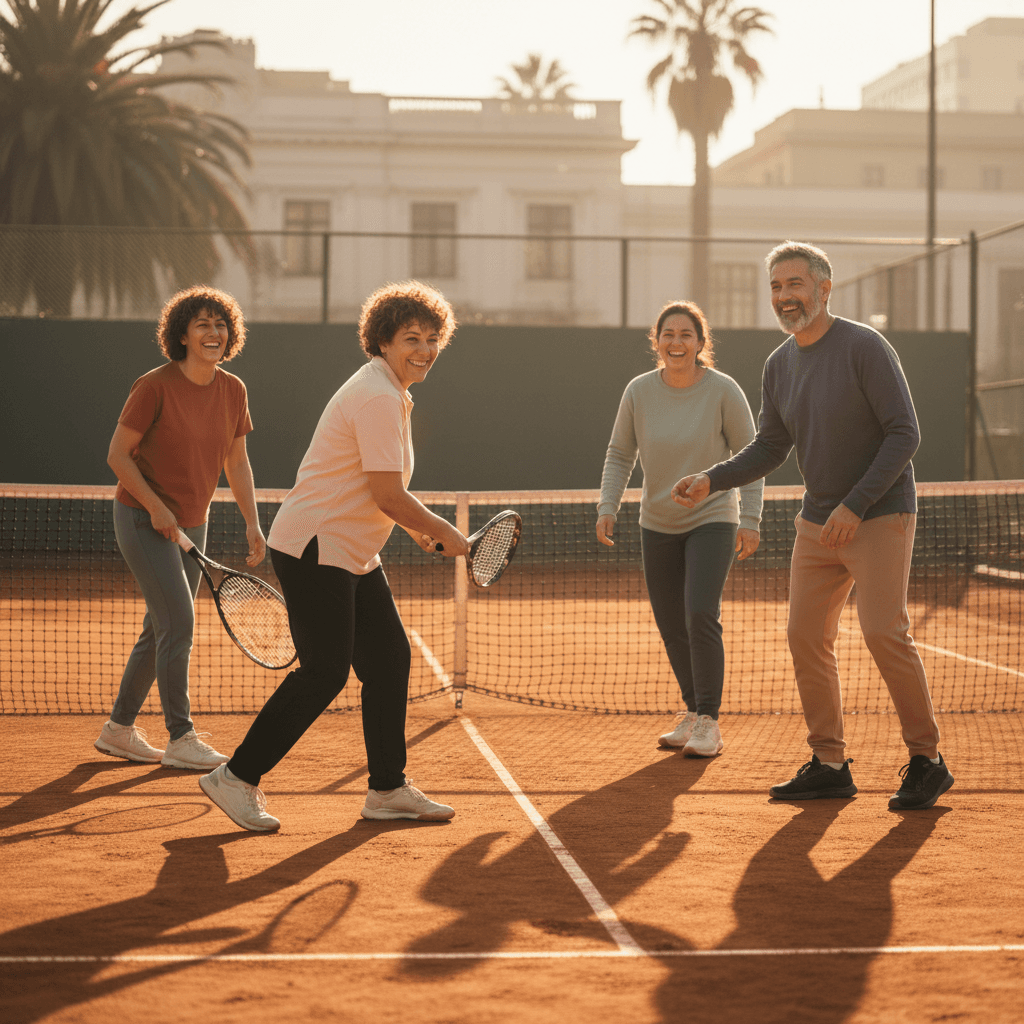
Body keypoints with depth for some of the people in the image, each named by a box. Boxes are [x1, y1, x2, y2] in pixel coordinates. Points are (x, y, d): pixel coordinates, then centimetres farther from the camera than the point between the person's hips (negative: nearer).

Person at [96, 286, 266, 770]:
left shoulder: (233, 391, 1)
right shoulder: (154, 386, -16)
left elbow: (236, 462, 10)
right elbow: (117, 455, -11)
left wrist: (252, 523, 1)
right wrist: (156, 506, -19)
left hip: (191, 525, 7)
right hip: (142, 519, -7)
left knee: (161, 630, 11)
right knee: (179, 621, -15)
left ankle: (119, 728, 25)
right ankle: (180, 739, -9)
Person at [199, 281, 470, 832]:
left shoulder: (388, 393, 15)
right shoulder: (378, 398, -19)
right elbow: (388, 497, -21)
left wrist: (417, 529, 15)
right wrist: (445, 533, -8)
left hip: (352, 553, 10)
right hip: (314, 548, -10)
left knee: (390, 659, 8)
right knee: (324, 672, -10)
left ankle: (388, 789, 16)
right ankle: (237, 778, 0)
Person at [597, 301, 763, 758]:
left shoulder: (723, 390, -11)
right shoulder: (639, 391, -4)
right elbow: (619, 455, 5)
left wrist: (750, 519, -10)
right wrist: (608, 506, -8)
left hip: (712, 521, -4)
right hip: (657, 526, 4)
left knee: (701, 616, -18)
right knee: (671, 627, 8)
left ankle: (708, 723, -9)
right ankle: (692, 712, 26)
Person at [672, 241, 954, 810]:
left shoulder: (865, 348, -13)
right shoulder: (778, 365, 7)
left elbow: (904, 433, -15)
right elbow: (770, 447, 13)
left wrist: (855, 506, -21)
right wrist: (711, 479, -3)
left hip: (880, 516, -7)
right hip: (817, 522, 7)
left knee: (884, 633, -15)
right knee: (806, 637, 2)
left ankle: (926, 761, 0)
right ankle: (829, 766, 13)